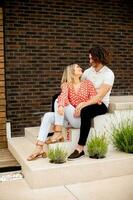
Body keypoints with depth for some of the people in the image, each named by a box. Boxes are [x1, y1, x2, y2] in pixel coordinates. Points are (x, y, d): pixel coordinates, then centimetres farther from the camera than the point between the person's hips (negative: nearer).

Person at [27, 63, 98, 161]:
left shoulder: (87, 83, 6)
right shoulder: (66, 85, 9)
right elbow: (63, 95, -14)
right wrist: (61, 105, -37)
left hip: (82, 119, -3)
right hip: (70, 119, 3)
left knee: (57, 101, -20)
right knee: (48, 116, -20)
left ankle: (58, 133, -24)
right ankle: (39, 148, -28)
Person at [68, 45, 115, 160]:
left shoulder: (108, 74, -11)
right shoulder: (87, 72, 9)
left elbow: (100, 96, -21)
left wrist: (83, 105, -31)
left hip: (101, 104, -6)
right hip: (86, 102, 7)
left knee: (85, 111, -41)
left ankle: (80, 149, -36)